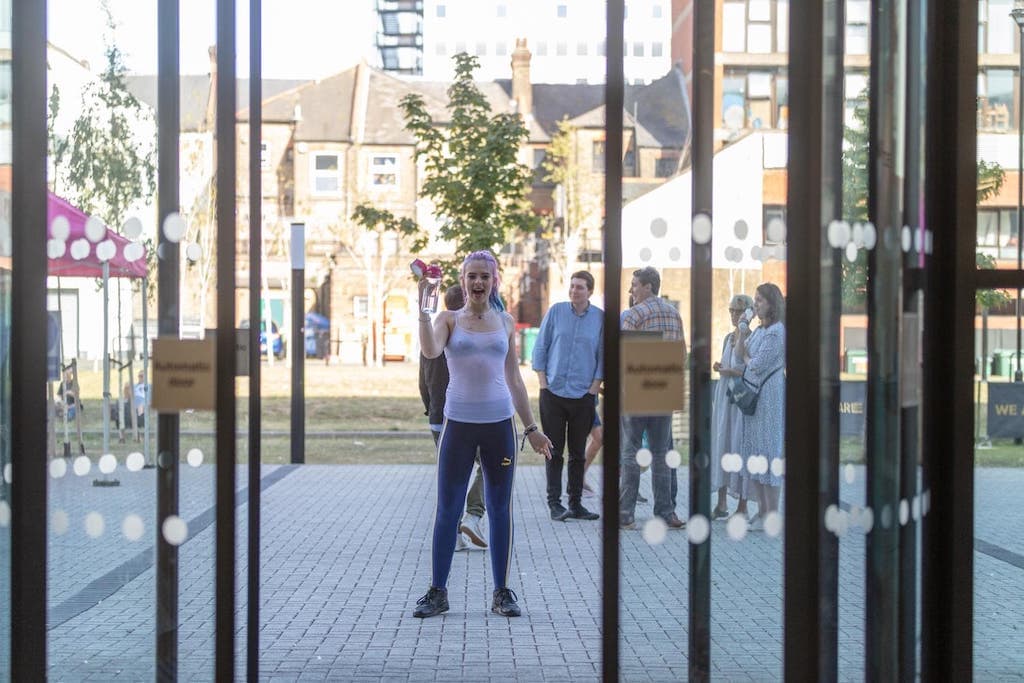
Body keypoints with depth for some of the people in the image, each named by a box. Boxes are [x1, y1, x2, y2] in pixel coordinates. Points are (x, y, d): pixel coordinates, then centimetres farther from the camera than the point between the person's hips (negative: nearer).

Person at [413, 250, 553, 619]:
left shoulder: (505, 322, 10)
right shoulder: (449, 319, 3)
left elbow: (514, 381, 14)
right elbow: (430, 351, -19)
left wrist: (531, 428, 13)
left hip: (499, 423, 2)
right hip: (459, 423, -2)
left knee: (500, 509, 6)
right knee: (448, 509, 2)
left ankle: (502, 592, 15)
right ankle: (437, 591, 10)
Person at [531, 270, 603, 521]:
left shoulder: (600, 318, 2)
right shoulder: (556, 311, 1)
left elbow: (603, 357, 6)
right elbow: (540, 347, 4)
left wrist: (594, 388, -2)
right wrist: (543, 383, -2)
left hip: (583, 395, 1)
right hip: (553, 393, -1)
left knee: (578, 453, 7)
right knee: (554, 451, 1)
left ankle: (575, 503, 14)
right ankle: (554, 502, 6)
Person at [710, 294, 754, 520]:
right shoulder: (728, 338, 15)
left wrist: (730, 371, -19)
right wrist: (719, 367, 5)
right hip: (724, 393, 7)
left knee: (740, 445, -5)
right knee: (721, 443, 4)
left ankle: (742, 506, 2)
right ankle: (721, 503, 9)